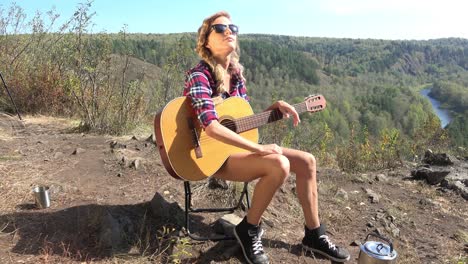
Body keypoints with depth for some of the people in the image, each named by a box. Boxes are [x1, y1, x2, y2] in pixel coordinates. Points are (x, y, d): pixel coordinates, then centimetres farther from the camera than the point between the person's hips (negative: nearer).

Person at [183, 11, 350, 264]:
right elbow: (211, 127, -32)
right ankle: (249, 230, -5)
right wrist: (259, 149, -29)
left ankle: (314, 234, 13)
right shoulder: (199, 75, -17)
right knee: (279, 164, -30)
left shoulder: (236, 73, 7)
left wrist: (275, 107, -4)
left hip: (238, 146, 8)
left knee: (306, 160, -1)